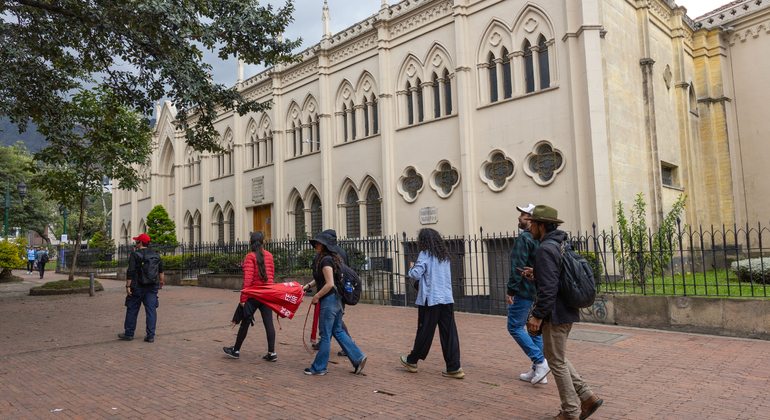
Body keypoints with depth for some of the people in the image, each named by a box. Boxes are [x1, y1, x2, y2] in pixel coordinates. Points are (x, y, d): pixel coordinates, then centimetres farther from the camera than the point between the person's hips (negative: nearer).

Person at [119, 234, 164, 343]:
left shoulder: (135, 255, -9)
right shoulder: (155, 255, 8)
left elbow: (130, 272, -14)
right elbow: (161, 271, 12)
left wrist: (128, 286, -10)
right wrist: (161, 281, 23)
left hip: (138, 287, -4)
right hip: (152, 287, 4)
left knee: (132, 310, 10)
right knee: (151, 310, 2)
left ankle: (129, 334, 20)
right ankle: (150, 336, 0)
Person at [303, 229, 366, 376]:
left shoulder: (326, 260, -17)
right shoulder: (333, 257, 13)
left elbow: (329, 284, -23)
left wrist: (316, 297, -12)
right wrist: (308, 285, 14)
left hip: (329, 299, -10)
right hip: (337, 300, 10)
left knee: (325, 334, 2)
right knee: (338, 331, 16)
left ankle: (319, 367, 14)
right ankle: (358, 357, 14)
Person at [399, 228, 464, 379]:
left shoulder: (425, 254, -6)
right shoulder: (445, 256, 14)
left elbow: (416, 274, -12)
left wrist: (411, 268, 9)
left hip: (430, 300, -5)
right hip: (447, 299, 6)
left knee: (424, 332, 5)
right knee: (449, 333, 4)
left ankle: (412, 361, 23)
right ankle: (454, 368, 3)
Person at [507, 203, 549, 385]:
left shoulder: (524, 238, -14)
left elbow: (517, 267, -20)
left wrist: (510, 290, -17)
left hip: (524, 291, -9)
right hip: (540, 291, 9)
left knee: (515, 327, 0)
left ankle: (540, 362, -6)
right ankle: (538, 372, 17)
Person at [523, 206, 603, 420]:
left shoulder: (545, 249, -19)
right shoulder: (560, 244, 12)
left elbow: (548, 288, -25)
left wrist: (538, 315, -20)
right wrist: (537, 274, 15)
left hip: (556, 314, -10)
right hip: (567, 311, 10)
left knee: (557, 362, 4)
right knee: (552, 355, 21)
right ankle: (588, 397, 20)